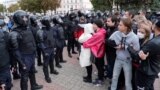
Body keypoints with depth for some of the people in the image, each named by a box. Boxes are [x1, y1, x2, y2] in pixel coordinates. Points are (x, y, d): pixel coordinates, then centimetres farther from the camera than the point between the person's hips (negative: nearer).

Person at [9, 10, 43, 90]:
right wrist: (21, 63, -19)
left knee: (32, 72, 26)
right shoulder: (14, 33, -20)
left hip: (32, 56, 8)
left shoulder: (28, 29, 5)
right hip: (25, 58, -8)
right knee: (24, 76, 6)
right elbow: (15, 50, -19)